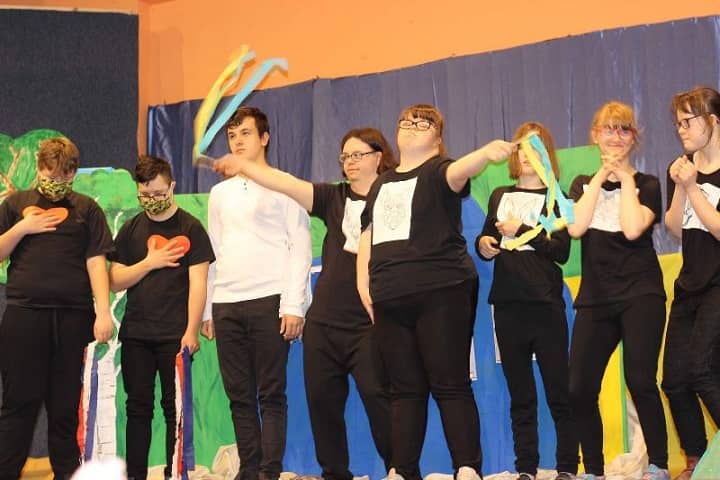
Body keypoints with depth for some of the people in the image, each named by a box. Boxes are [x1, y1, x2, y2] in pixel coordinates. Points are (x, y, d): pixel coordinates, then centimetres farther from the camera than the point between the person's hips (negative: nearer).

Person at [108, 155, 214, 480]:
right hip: (135, 334, 4)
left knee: (175, 408, 1)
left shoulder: (190, 228, 0)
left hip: (175, 335, -3)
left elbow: (198, 283, -6)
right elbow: (115, 282, 7)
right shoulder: (130, 230, 11)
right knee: (138, 407, 6)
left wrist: (191, 330, -14)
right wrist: (149, 262, -7)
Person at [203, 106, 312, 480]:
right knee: (239, 395, 5)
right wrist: (206, 310, 12)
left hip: (269, 301, -5)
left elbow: (301, 247, -3)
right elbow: (213, 252, 19)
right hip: (226, 305, 5)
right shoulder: (220, 192, 18)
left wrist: (294, 306, -11)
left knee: (271, 394, -5)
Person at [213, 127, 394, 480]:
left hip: (369, 323, -5)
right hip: (323, 321, 5)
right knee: (322, 400, 7)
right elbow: (288, 184, 3)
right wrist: (243, 166, -6)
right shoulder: (334, 198, 11)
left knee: (378, 397, -11)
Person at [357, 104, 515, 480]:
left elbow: (459, 171, -22)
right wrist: (363, 283, 14)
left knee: (450, 385, -6)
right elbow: (367, 236, 25)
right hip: (390, 299, 6)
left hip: (441, 292, -6)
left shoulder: (438, 171, 1)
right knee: (404, 389, 9)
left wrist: (487, 153, -44)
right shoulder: (381, 184, 21)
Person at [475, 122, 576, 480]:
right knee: (520, 393, 7)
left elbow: (561, 251, -7)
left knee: (558, 390, -2)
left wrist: (521, 231, -14)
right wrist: (482, 245, 1)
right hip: (507, 303, 4)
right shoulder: (500, 196, 15)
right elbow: (486, 241, 22)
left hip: (545, 304, -4)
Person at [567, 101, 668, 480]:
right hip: (595, 298, 3)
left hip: (640, 294, -3)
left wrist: (626, 180, -3)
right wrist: (600, 178, -2)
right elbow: (576, 228, -5)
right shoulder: (583, 184, 15)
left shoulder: (647, 185, 7)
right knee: (580, 389, -5)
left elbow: (632, 229, -13)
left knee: (639, 380, -15)